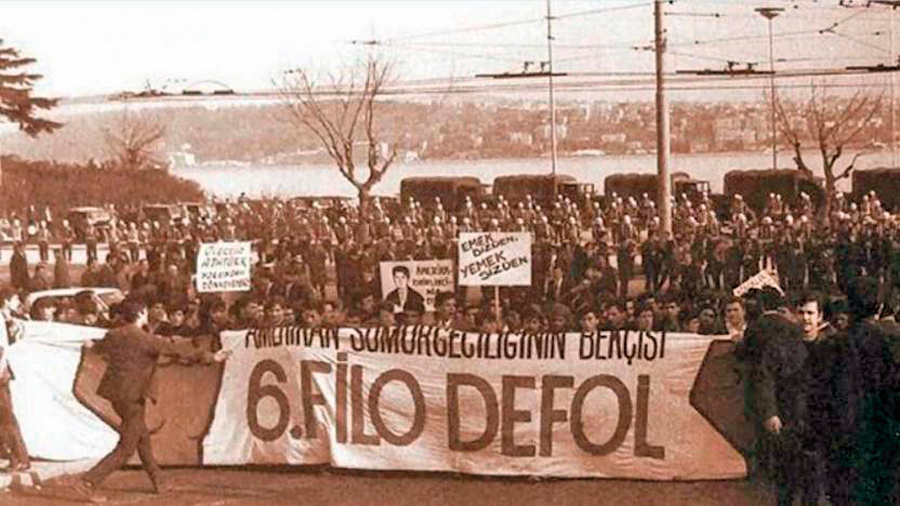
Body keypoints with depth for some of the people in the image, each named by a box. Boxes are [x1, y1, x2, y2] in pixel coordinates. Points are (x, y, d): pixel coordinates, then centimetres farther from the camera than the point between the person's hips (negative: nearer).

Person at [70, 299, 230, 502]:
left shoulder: (113, 336, 5)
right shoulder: (147, 340, -16)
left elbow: (100, 347, 30)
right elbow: (181, 352, -13)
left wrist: (92, 345, 56)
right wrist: (211, 357, -4)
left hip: (114, 392, 8)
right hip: (131, 397, -8)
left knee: (142, 437, 22)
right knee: (126, 449, -3)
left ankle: (157, 483, 34)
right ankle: (87, 483, -11)